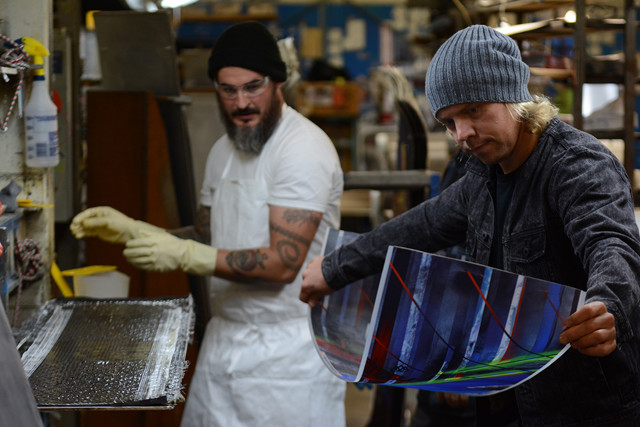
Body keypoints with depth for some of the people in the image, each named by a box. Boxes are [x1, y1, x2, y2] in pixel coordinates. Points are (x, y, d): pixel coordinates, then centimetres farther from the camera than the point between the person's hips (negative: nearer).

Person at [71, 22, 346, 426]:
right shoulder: (224, 150, 12)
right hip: (226, 336, 8)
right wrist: (131, 229, 5)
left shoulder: (304, 149, -17)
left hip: (288, 348, -7)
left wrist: (183, 255, -27)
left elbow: (283, 263, -23)